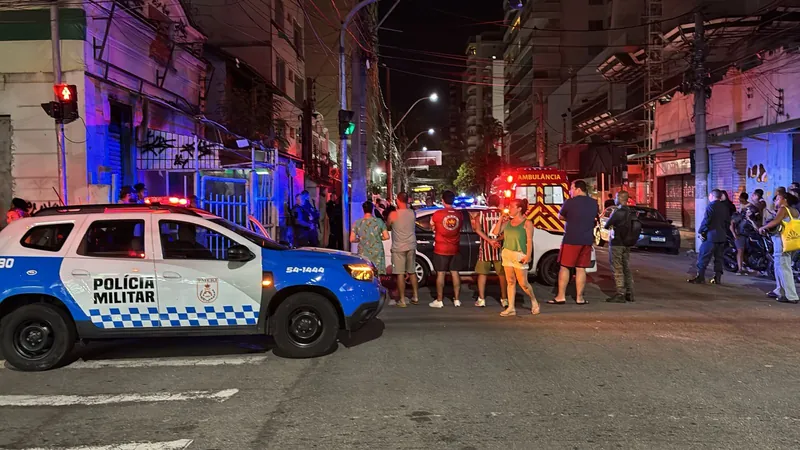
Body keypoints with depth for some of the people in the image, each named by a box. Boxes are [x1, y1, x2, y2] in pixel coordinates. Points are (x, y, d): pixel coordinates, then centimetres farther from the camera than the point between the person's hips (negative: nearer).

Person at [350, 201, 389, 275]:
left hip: (363, 253, 0)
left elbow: (352, 239, -4)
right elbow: (386, 236, -5)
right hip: (377, 252, 0)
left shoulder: (357, 223, -3)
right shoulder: (379, 221, -4)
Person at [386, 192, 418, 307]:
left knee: (400, 274, -1)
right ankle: (415, 297, 22)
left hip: (398, 248, -5)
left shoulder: (393, 214, -12)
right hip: (411, 246, 5)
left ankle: (402, 300, 1)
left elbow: (388, 226, 5)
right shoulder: (412, 213, 1)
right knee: (412, 272, 16)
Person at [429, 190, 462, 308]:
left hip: (441, 249, -4)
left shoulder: (437, 214, -12)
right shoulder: (459, 215, 0)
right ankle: (456, 300, 14)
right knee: (455, 273, 10)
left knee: (441, 274, 1)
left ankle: (439, 301, 4)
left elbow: (432, 227, 2)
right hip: (454, 249, 4)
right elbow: (460, 229, 9)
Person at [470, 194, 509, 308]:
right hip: (500, 248, 0)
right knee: (502, 274, 9)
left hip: (485, 248, 0)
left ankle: (481, 299, 4)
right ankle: (504, 299, 12)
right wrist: (497, 240, -9)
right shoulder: (503, 214, 1)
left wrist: (489, 240, -16)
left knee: (482, 273, 7)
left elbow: (478, 229, -12)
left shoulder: (481, 214, 0)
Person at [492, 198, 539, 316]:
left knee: (523, 283, -4)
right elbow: (496, 232, 11)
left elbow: (529, 241, -8)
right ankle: (511, 308, 9)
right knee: (510, 281, 6)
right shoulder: (508, 222, 12)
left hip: (520, 255, -6)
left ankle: (534, 302, 20)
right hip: (507, 253, 6)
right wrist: (501, 219, 3)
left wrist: (528, 256, -16)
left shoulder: (527, 223, -4)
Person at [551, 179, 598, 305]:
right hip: (587, 240, 5)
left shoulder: (570, 202, -10)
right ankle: (579, 297, 10)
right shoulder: (594, 203, 7)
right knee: (581, 268, 9)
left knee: (564, 267, 3)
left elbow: (560, 216, 4)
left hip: (571, 239, -5)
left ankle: (561, 296, 2)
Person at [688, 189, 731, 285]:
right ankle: (717, 278, 11)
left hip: (711, 236, -7)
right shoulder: (725, 207, 12)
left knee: (703, 257, -5)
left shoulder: (711, 206, -11)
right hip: (722, 237, 7)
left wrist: (701, 232, -8)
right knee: (718, 258, 11)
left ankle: (700, 277, -8)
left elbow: (706, 221, -16)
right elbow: (728, 222, 16)